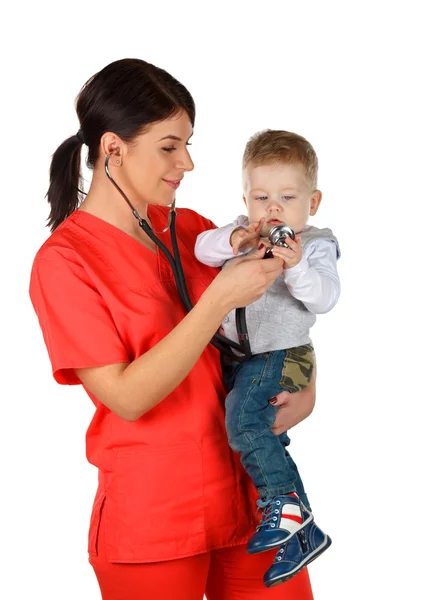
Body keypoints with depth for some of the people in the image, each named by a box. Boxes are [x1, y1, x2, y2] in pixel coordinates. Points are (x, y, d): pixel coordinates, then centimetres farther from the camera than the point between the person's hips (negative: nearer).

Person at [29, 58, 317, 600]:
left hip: (249, 487, 5)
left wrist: (306, 391, -4)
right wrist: (220, 298, -24)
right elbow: (128, 397, -18)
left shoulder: (191, 229, 4)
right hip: (152, 522, -5)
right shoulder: (63, 261, -11)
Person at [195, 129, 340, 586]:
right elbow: (203, 249, -6)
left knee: (245, 421, -28)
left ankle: (284, 503, -15)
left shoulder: (316, 244, -7)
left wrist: (297, 266, -36)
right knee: (266, 437, 12)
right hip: (237, 352, 7)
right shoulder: (244, 230, 8)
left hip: (280, 355, -7)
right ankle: (301, 532, 23)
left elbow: (325, 298, -20)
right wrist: (230, 241, -26)